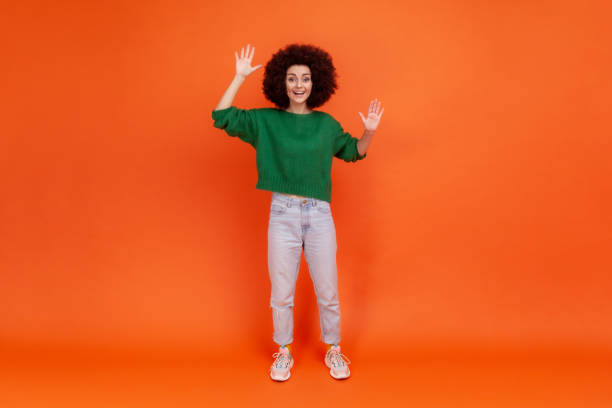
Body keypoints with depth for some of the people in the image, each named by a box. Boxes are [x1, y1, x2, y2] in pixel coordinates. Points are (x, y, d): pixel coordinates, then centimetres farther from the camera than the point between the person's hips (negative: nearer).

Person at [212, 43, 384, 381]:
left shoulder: (326, 124, 5)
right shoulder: (266, 121, 1)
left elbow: (353, 152, 18)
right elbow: (222, 117, -6)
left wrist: (369, 132, -1)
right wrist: (239, 77, -9)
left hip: (320, 215, 1)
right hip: (282, 214, -1)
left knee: (327, 292, 11)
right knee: (281, 293, 11)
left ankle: (333, 350, 33)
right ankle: (283, 352, 33)